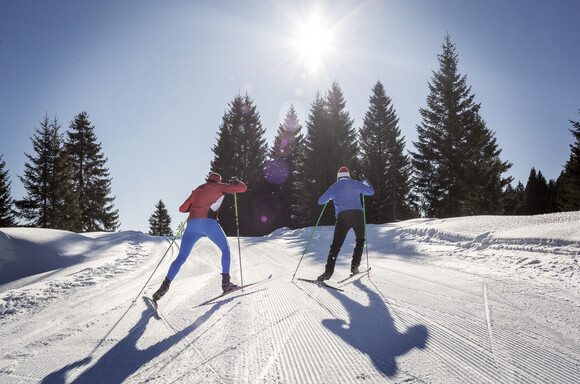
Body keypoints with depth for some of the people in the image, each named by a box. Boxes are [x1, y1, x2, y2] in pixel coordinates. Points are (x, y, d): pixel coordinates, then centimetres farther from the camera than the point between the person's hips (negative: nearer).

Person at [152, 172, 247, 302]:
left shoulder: (197, 190, 27)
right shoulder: (219, 187, 15)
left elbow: (182, 209, 28)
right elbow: (243, 188, 12)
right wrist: (235, 181, 32)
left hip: (192, 223, 4)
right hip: (209, 222, -4)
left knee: (181, 257, 10)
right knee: (226, 249, 16)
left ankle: (166, 283, -6)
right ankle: (225, 282, 5)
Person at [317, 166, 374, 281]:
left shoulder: (334, 187, 14)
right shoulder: (355, 184, 14)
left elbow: (320, 201, 15)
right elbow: (371, 192, 25)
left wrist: (330, 198, 35)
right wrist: (365, 181, 40)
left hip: (342, 216, 0)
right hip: (357, 215, 1)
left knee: (336, 245, -1)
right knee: (360, 240, 22)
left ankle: (328, 271, -12)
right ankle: (354, 266, 13)